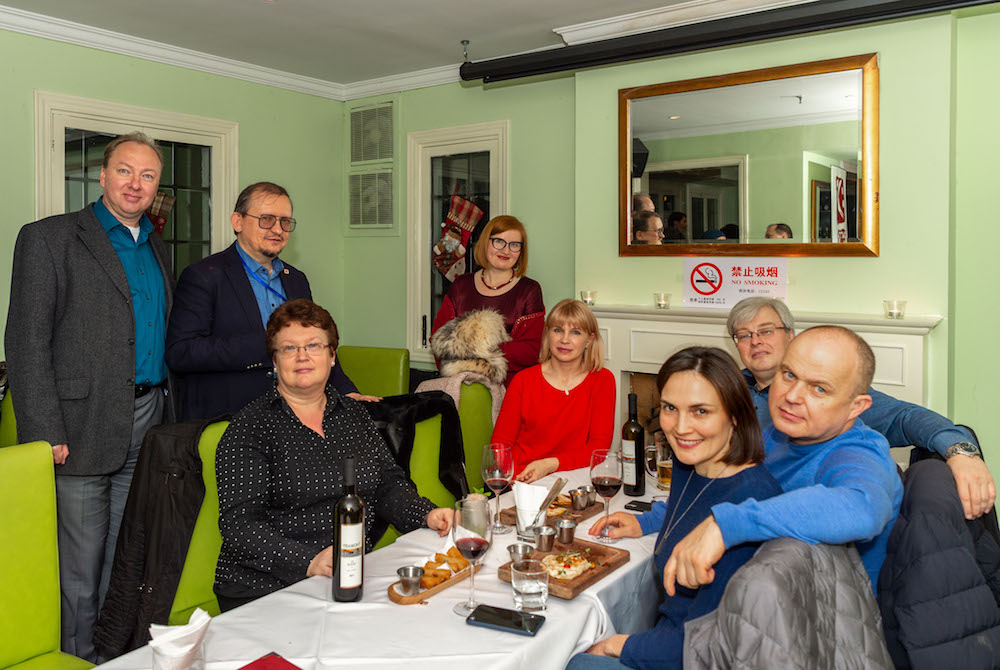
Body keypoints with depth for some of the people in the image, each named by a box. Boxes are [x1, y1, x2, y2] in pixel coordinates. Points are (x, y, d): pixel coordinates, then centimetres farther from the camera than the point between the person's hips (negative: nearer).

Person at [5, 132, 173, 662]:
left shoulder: (155, 249, 16)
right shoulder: (48, 238, -4)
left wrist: (166, 415, 12)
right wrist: (46, 433, -15)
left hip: (146, 429, 6)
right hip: (83, 428, -6)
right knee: (81, 563, 5)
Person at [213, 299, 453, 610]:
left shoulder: (352, 413, 13)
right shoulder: (250, 427, -4)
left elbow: (387, 484, 15)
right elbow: (238, 524, -12)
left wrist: (426, 515, -5)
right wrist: (309, 562, -26)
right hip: (267, 591, -5)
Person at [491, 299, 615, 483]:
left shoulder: (602, 380, 6)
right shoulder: (524, 380, 6)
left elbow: (600, 445, -1)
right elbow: (501, 441, 6)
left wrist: (550, 465, -16)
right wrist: (516, 476, -15)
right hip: (521, 480, 1)